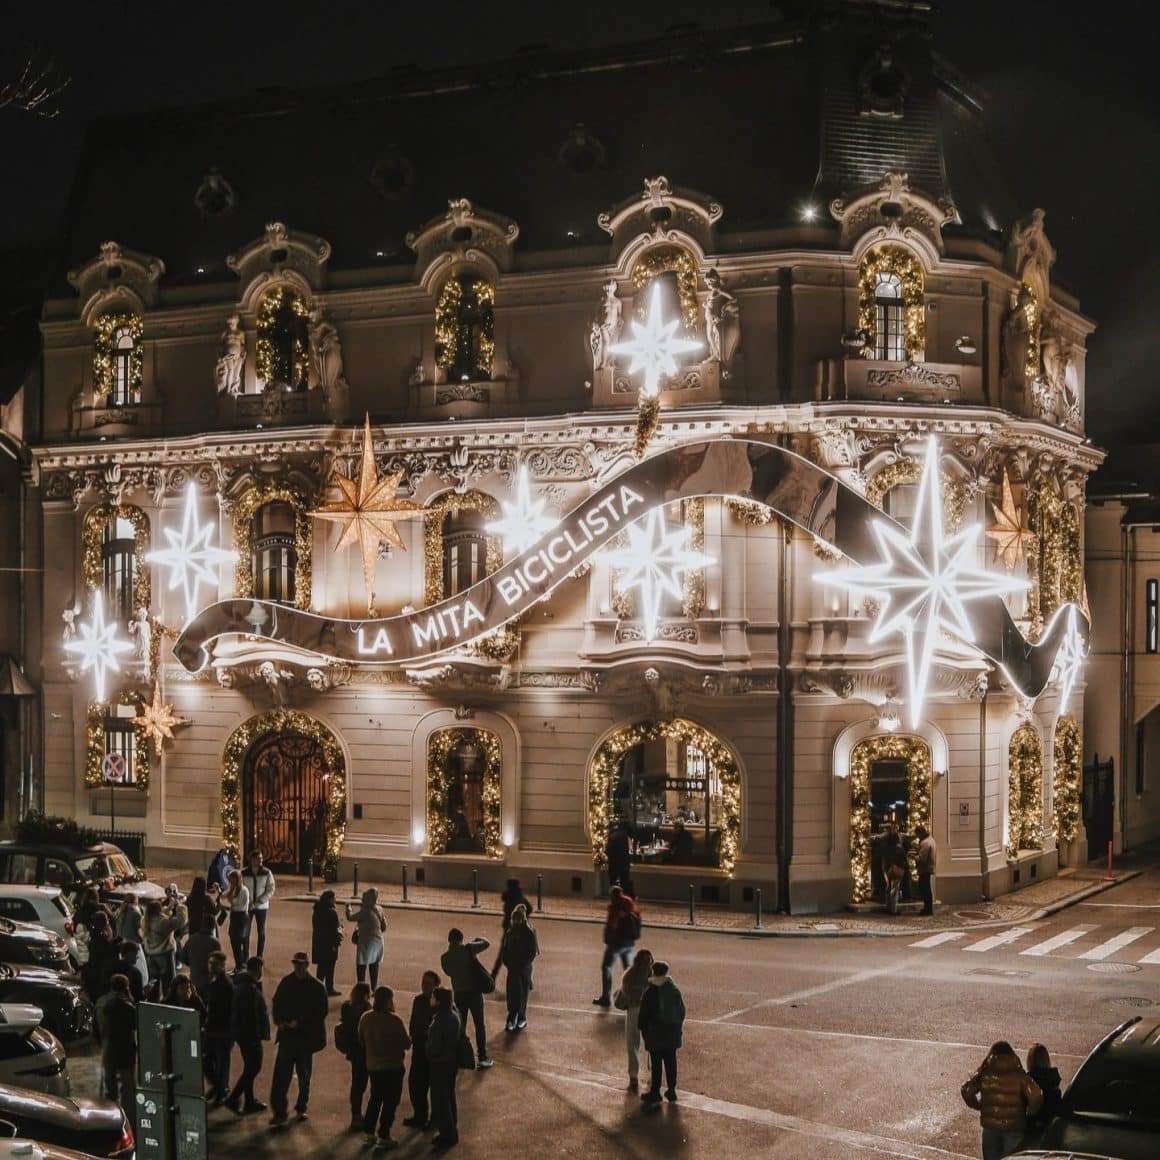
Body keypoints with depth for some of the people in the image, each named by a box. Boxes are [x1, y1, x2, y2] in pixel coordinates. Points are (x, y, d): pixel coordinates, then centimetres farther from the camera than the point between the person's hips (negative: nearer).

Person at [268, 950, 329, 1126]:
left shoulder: (316, 987, -7)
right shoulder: (286, 983, 2)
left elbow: (321, 1012, -8)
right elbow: (277, 1004, 11)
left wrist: (300, 1023, -14)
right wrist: (279, 1021, -5)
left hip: (305, 1036, -1)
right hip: (287, 1034, 1)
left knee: (304, 1074, 13)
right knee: (281, 1074, -8)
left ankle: (301, 1108, 29)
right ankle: (279, 1111, -6)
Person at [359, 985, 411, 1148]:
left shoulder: (365, 1018, -4)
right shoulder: (394, 1021, -21)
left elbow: (361, 1040, 8)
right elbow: (406, 1043, -15)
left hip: (372, 1066, 6)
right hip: (393, 1066, -6)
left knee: (375, 1098, 20)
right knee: (390, 1101, 4)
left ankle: (369, 1133, 22)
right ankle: (383, 1136, 4)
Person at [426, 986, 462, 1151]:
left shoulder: (439, 1021, -26)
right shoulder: (454, 1017, 0)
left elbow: (434, 1047, -23)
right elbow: (460, 1037, 10)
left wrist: (429, 1054, -3)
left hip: (440, 1064, -9)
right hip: (452, 1061, 9)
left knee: (440, 1100, 3)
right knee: (449, 1097, 19)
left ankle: (447, 1136, 9)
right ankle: (452, 1133, 28)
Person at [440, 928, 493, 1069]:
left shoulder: (445, 957, -3)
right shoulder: (468, 949, -12)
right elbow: (486, 943, -2)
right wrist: (477, 939, 18)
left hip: (459, 994, 2)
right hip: (474, 992, -2)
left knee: (460, 1026, 15)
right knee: (479, 1025, 8)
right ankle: (482, 1057, 9)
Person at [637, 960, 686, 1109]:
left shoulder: (650, 992, -14)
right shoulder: (674, 990, 2)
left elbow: (643, 1014, -9)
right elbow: (681, 1011, 10)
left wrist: (643, 1030, 4)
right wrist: (677, 1027, 19)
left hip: (655, 1034, -5)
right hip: (672, 1033, 5)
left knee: (656, 1064, 0)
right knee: (670, 1062, 11)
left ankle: (655, 1093, 5)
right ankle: (671, 1091, 16)